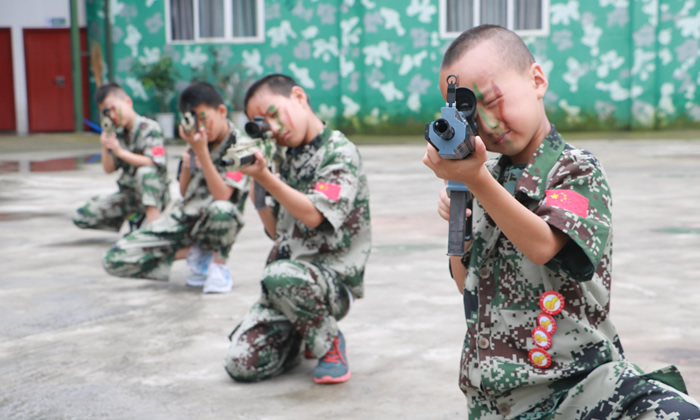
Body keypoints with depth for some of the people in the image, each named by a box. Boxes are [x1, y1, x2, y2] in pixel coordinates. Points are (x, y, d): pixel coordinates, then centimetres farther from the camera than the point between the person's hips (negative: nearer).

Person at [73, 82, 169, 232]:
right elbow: (109, 169, 6)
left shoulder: (149, 128, -14)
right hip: (127, 194, 7)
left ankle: (153, 222, -34)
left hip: (154, 192, -7)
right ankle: (132, 216, 5)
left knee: (146, 171, -41)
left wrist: (121, 152, -26)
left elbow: (154, 163, -27)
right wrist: (105, 148, -13)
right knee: (81, 217, -4)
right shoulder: (118, 134, 4)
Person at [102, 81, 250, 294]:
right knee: (115, 260, -10)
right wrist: (186, 166, -7)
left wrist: (202, 152, -27)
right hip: (183, 218, 6)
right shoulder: (197, 141, 8)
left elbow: (222, 196, -24)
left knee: (221, 210, -45)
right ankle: (191, 253, 6)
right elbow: (184, 192, 14)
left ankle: (219, 264, -13)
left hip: (214, 223, -5)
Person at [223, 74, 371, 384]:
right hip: (286, 285, 6)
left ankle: (330, 343, -9)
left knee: (281, 275, -39)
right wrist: (255, 182, 4)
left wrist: (264, 177, -25)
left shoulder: (340, 152, -6)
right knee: (241, 365, -10)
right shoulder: (288, 160, 15)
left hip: (333, 280, -6)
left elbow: (313, 216, -19)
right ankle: (303, 339, 21)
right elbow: (275, 230, 15)